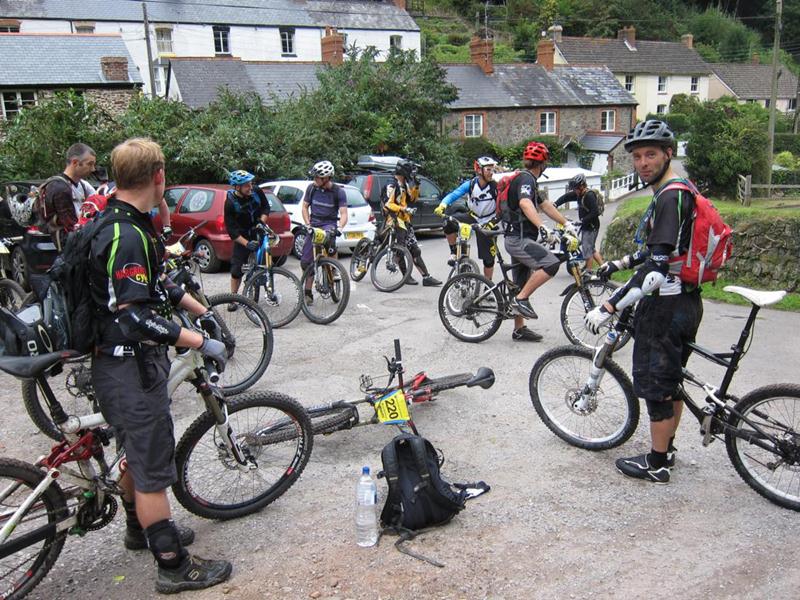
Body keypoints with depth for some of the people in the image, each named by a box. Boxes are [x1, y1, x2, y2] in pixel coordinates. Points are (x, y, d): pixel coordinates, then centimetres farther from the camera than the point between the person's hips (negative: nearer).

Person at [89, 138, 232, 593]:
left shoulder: (127, 226, 7)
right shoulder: (126, 236, -25)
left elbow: (157, 284, 20)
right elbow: (134, 318, -30)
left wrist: (203, 311, 23)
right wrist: (201, 342, -25)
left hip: (127, 363, 10)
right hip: (131, 367, -10)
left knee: (137, 452, 25)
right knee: (154, 468, 1)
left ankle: (140, 528, 45)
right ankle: (174, 566, 15)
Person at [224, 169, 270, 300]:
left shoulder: (256, 191, -15)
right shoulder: (230, 203, -22)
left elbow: (266, 207, 2)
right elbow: (231, 230, -21)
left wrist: (262, 222, -15)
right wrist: (246, 243, -31)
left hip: (259, 232, 2)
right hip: (242, 237, -2)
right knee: (236, 269, -3)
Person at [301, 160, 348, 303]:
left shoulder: (338, 191, -10)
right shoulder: (312, 188, -1)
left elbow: (344, 213, -14)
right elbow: (305, 207, 8)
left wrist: (340, 227, -31)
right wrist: (308, 224, -6)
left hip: (329, 224, -3)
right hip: (314, 225, 3)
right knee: (306, 261, -1)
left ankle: (334, 270, -19)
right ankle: (308, 293, 15)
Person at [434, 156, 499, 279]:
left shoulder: (495, 186, -20)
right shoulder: (470, 184, -15)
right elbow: (453, 195, -22)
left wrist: (496, 220, -35)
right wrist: (442, 205, -41)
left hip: (488, 223, -2)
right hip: (473, 217, 2)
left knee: (488, 257, 0)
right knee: (449, 224, -25)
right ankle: (454, 251, -4)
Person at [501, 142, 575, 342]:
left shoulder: (526, 180, 19)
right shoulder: (525, 179, -13)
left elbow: (545, 205, 24)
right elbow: (525, 204, -33)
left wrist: (566, 224, 22)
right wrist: (543, 227, -46)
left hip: (519, 239, 11)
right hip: (519, 239, -11)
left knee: (522, 286, 13)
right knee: (551, 263, -26)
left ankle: (519, 329, 19)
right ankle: (521, 299, -19)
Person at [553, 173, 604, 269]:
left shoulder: (589, 195, -21)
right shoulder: (579, 194, 6)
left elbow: (595, 212, -28)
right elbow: (566, 197, 12)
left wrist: (582, 220, -30)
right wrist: (555, 204, -4)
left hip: (591, 226, -10)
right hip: (586, 226, 10)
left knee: (587, 249, -5)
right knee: (591, 249, 16)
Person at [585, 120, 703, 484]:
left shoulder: (671, 197, -21)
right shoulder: (675, 193, 12)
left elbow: (657, 269, -28)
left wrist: (609, 308, -28)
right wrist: (620, 263, 30)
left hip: (666, 306, -10)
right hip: (684, 301, 10)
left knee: (655, 383, 2)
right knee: (671, 380, 19)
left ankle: (656, 464, 14)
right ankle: (666, 450, 33)